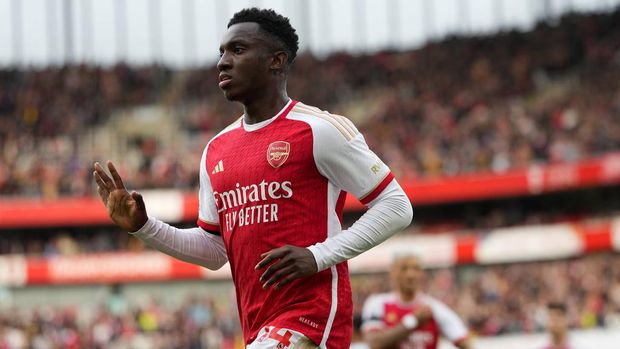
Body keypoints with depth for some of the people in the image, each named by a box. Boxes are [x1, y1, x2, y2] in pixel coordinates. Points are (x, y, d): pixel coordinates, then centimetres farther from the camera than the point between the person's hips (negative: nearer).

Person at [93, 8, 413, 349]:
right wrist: (143, 226, 8)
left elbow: (396, 206, -7)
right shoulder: (216, 150, 15)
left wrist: (318, 256, -17)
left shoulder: (319, 129, -7)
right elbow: (214, 251, 21)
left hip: (312, 313, -8)